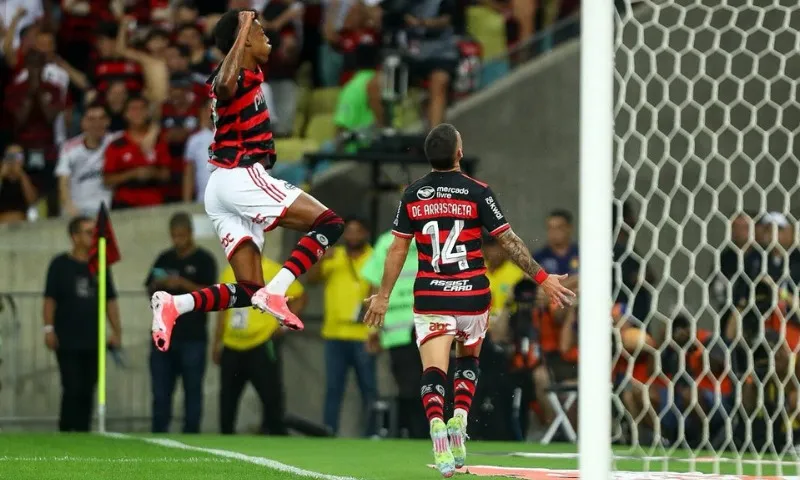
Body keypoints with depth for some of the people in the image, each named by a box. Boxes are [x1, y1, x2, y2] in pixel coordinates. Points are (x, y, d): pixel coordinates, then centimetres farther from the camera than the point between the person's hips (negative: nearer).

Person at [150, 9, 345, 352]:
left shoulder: (246, 77, 19)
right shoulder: (239, 77, -10)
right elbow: (224, 85, -36)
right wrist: (244, 29, -31)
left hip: (221, 188, 10)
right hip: (242, 178, -10)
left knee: (248, 290, 4)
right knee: (329, 223, -10)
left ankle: (173, 305, -14)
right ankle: (276, 292, -25)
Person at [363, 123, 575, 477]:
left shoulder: (413, 195, 1)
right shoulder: (477, 192, -6)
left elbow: (398, 249, 5)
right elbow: (509, 242, -6)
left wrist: (383, 296, 14)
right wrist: (542, 278, 1)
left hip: (430, 297, 0)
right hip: (472, 296, 0)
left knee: (433, 372, -5)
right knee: (468, 359, 24)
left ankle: (436, 423, -31)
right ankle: (460, 418, 4)